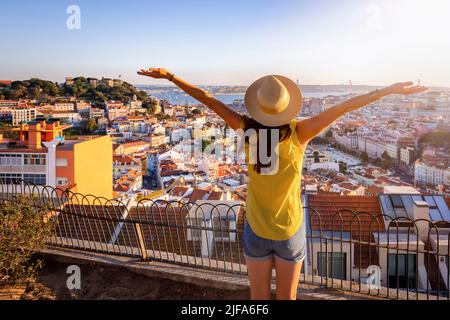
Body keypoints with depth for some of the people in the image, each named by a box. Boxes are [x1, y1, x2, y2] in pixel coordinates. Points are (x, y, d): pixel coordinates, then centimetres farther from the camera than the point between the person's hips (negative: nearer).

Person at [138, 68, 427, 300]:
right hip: (290, 232, -1)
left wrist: (168, 75, -4)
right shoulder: (300, 132, -20)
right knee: (287, 298, 18)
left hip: (256, 231, 1)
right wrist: (392, 89, -13)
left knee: (259, 297, 17)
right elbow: (346, 107, -19)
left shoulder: (247, 128, -16)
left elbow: (207, 98, -11)